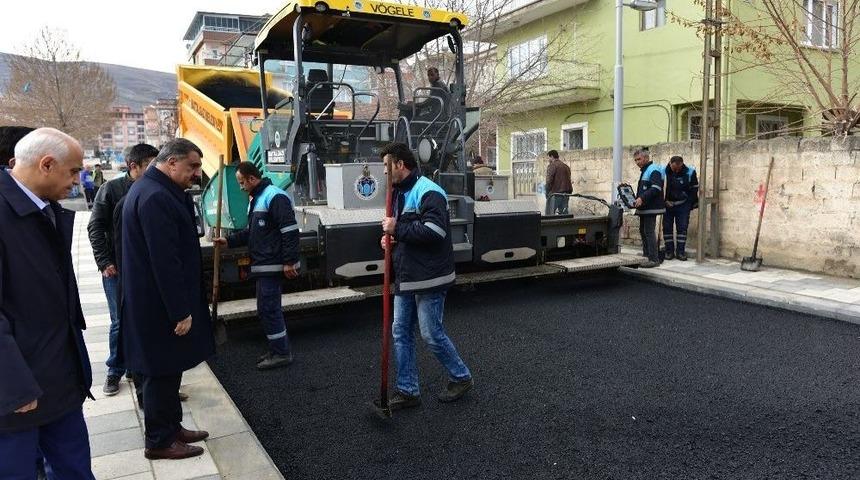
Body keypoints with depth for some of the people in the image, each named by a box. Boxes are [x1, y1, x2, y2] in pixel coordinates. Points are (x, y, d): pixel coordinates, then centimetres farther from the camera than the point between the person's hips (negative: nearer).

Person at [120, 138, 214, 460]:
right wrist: (180, 311, -22)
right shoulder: (156, 197, -23)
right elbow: (165, 261, -25)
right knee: (162, 371, 3)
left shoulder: (153, 190, 11)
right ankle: (159, 442, 18)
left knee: (166, 369, 19)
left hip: (155, 300, 10)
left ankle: (171, 427, 32)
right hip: (159, 304, -10)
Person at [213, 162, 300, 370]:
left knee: (268, 308, -6)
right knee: (270, 308, 15)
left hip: (272, 266, -10)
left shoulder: (275, 197, -15)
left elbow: (290, 231, -21)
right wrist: (229, 241, 16)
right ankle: (277, 350, 25)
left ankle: (281, 353, 4)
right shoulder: (256, 199, 18)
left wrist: (289, 262, -23)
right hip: (263, 266, 10)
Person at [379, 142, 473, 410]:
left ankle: (461, 378, 24)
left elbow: (435, 230, -29)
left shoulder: (428, 192, -16)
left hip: (429, 278, -9)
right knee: (401, 333, 10)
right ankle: (407, 391, 21)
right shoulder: (400, 193, 15)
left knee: (432, 334, 1)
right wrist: (390, 236, 5)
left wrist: (398, 229, -22)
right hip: (406, 277, 9)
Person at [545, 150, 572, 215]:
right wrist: (569, 191, 19)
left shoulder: (552, 166, -6)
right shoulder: (566, 166, 17)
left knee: (550, 216, -5)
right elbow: (569, 181, 17)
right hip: (566, 194, 7)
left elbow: (549, 181, -14)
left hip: (555, 193, -7)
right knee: (564, 214, 8)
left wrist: (547, 193, -6)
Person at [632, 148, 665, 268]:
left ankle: (654, 259, -10)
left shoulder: (654, 170, -10)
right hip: (644, 208, 10)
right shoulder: (644, 171, 21)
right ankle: (646, 255, 24)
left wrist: (642, 198, -27)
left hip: (651, 208, -10)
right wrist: (637, 200, 15)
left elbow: (656, 188, -22)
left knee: (649, 232, -11)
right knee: (643, 231, 15)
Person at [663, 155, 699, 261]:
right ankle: (669, 251, 12)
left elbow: (694, 189, 0)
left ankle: (680, 252, 6)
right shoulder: (665, 171, -12)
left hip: (683, 205, -1)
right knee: (667, 228, 3)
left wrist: (693, 204, 1)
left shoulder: (690, 172, -11)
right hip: (668, 204, 1)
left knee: (682, 228, 0)